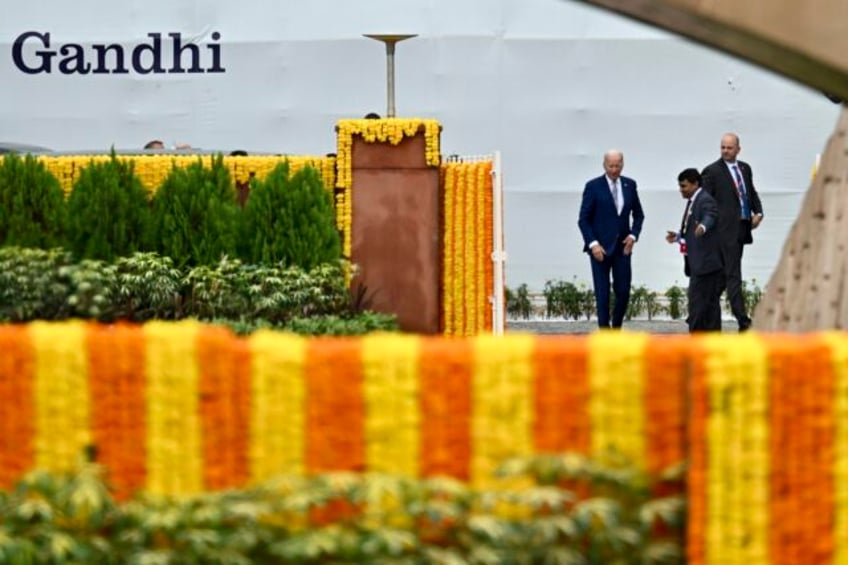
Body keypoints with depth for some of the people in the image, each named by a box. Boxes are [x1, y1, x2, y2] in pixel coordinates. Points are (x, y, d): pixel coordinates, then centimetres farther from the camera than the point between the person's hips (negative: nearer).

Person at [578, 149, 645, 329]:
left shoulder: (630, 185, 7)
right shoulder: (593, 186, -5)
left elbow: (638, 215, 16)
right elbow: (583, 219, -4)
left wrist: (633, 235, -2)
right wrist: (593, 244, -15)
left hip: (622, 247, 3)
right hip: (600, 247, -3)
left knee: (624, 291, 0)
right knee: (602, 292, -3)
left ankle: (617, 327, 18)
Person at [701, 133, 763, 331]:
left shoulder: (745, 168, 15)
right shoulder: (711, 171, -5)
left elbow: (752, 193, 21)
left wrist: (758, 212, 4)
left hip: (741, 229, 7)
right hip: (726, 229, -7)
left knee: (724, 275, 12)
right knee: (733, 276, -9)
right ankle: (743, 321, -13)